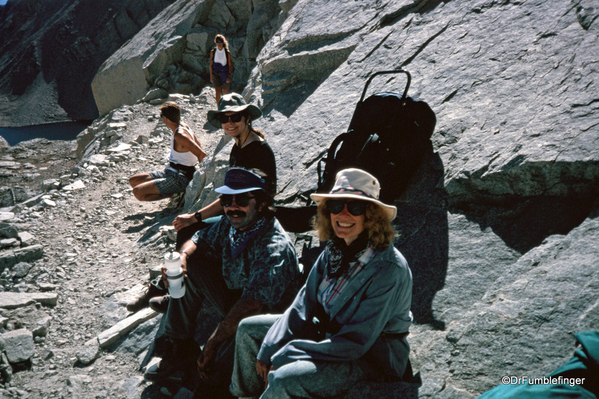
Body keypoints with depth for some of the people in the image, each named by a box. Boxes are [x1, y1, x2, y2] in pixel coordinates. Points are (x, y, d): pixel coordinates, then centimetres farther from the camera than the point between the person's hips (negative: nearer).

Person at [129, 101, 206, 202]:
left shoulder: (179, 135, -23)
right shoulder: (183, 126, 6)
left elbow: (202, 155, -28)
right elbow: (198, 146, 20)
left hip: (180, 179, -10)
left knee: (138, 192, -19)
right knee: (133, 181, 13)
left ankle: (175, 194, -8)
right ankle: (175, 192, 3)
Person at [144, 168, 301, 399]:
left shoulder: (274, 248, -32)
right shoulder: (230, 224, -8)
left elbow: (251, 305, -37)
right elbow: (198, 241, 7)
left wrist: (211, 344, -33)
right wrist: (182, 257, -17)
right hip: (232, 297, 8)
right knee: (189, 266, -2)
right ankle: (181, 347, 9)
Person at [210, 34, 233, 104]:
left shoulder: (227, 52, -4)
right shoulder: (213, 52, 0)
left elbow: (230, 65, -2)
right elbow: (211, 64, 5)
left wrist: (229, 76, -10)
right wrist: (211, 76, 2)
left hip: (225, 74, 0)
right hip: (216, 74, 0)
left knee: (225, 92, 10)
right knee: (217, 92, -9)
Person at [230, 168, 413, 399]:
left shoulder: (388, 269, -28)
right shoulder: (334, 250, -6)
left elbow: (356, 342, -27)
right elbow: (304, 304, -1)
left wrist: (283, 357, -24)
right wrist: (269, 351, -11)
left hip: (372, 356, -7)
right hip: (331, 331, 8)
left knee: (285, 379, -30)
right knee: (249, 328, 9)